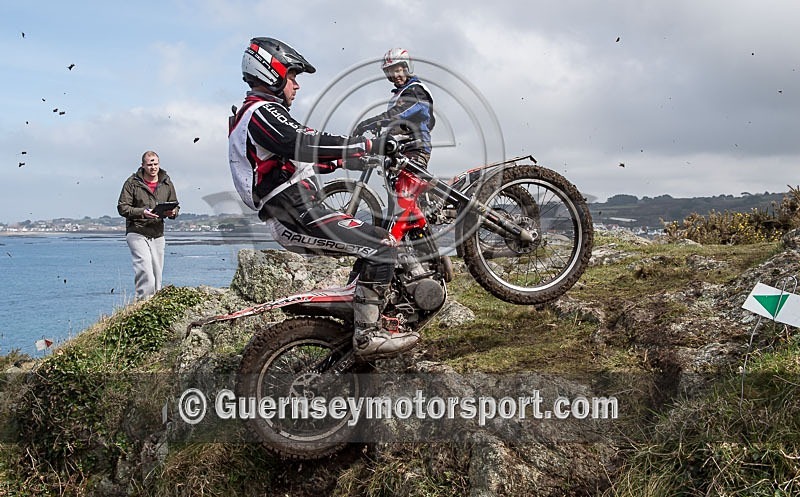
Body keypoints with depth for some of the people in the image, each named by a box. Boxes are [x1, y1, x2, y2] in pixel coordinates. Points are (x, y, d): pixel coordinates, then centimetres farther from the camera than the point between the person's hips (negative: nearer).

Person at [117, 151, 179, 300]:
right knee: (145, 271, -19)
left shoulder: (167, 183, 9)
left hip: (158, 235, 5)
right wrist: (142, 212, -22)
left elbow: (175, 205, 17)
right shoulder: (132, 183, -4)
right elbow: (122, 207, -5)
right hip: (137, 233, -5)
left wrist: (172, 212, -8)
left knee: (157, 275, 8)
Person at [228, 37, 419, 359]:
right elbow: (303, 146, -27)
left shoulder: (254, 113, 25)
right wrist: (365, 145, -22)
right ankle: (367, 335, -16)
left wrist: (343, 161, 21)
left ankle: (372, 319, 21)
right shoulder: (262, 111, -10)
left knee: (372, 243, 20)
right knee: (382, 246, -17)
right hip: (298, 217, -11)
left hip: (292, 215, 11)